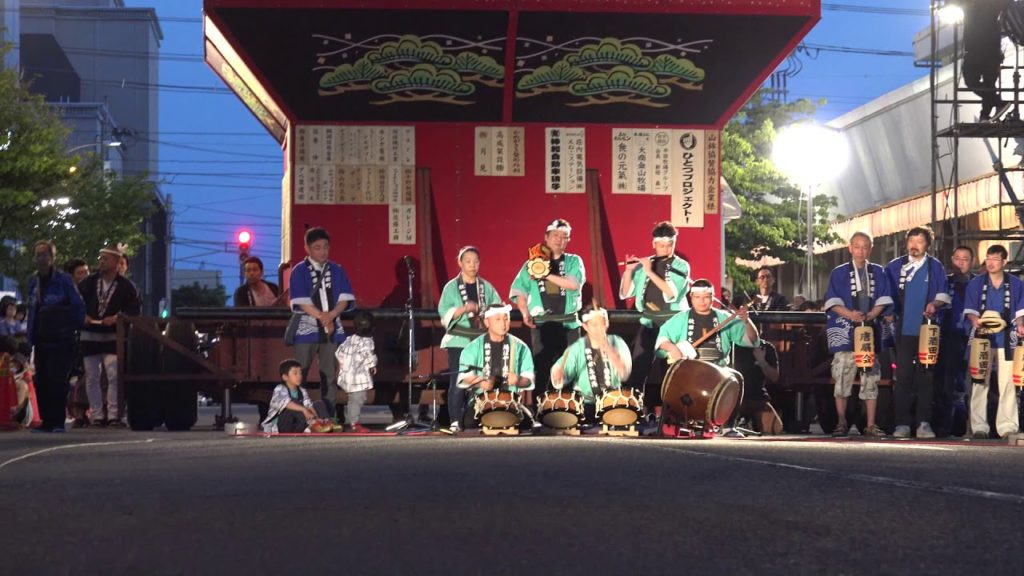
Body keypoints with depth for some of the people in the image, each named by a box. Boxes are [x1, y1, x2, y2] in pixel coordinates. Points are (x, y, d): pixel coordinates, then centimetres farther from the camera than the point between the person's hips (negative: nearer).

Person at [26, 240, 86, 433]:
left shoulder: (63, 280, -7)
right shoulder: (33, 281, 10)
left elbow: (79, 307, -4)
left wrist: (73, 328, -1)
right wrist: (30, 335, 12)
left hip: (60, 339, -6)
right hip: (41, 340, 6)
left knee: (57, 379, -12)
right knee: (41, 380, 4)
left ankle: (58, 422, -8)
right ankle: (46, 421, 11)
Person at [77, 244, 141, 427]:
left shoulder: (125, 286, -3)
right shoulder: (89, 282, 3)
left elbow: (134, 312, -2)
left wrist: (116, 318, -16)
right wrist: (82, 316, -7)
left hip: (112, 335, -3)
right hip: (89, 335, 3)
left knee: (114, 376, -11)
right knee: (91, 378, 4)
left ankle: (113, 415, -8)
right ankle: (97, 416, 10)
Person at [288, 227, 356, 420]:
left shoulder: (337, 270, 10)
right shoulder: (299, 271, 0)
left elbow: (345, 297, 3)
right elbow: (301, 301, -9)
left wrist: (331, 315, -13)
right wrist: (321, 317, -15)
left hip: (332, 329, 3)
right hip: (307, 329, -3)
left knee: (330, 375, 4)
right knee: (298, 375, -5)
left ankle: (329, 417, 7)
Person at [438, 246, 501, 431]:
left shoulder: (486, 287, 12)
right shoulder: (451, 287, 3)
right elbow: (444, 313, -7)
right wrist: (464, 309, -20)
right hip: (459, 341, -3)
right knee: (458, 382, -8)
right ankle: (455, 421, -6)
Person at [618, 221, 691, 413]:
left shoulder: (681, 266, 0)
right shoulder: (644, 264, 8)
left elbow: (672, 293, -16)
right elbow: (625, 293, 6)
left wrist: (650, 272, -18)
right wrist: (629, 270, -10)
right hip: (648, 323, 2)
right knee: (638, 370, -6)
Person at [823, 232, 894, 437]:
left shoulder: (878, 273, 13)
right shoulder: (839, 273, 7)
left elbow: (883, 300, 6)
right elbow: (832, 301, 0)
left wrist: (871, 315, -12)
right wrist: (850, 314, -17)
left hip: (870, 329, 2)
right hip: (845, 331, -2)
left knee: (871, 378, 1)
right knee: (843, 378, -5)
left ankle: (871, 425, 3)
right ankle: (841, 423, 3)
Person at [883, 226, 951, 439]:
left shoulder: (936, 267, 8)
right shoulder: (895, 267, 9)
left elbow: (944, 294, 7)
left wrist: (935, 303, -12)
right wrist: (888, 314, 5)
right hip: (904, 330, 1)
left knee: (925, 376, -2)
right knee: (903, 376, -2)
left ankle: (924, 423, 1)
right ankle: (903, 423, 0)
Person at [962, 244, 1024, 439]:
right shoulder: (976, 284, 9)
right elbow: (969, 309, 6)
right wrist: (975, 320, -15)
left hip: (1006, 339, 0)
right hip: (982, 339, 0)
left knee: (1007, 383, -4)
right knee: (980, 383, -2)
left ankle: (1007, 426, -1)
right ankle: (979, 426, 1)